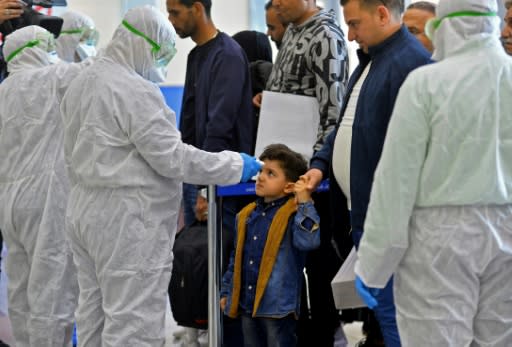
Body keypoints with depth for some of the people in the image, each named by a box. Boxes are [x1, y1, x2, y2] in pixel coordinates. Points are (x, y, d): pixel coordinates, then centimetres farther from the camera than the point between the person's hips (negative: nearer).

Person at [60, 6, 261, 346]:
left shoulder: (81, 83, 12)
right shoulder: (135, 90, -17)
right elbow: (172, 158, -18)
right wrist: (235, 165, -9)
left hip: (86, 210, 10)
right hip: (128, 220, -10)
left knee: (95, 319, 13)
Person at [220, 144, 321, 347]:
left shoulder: (293, 214, -10)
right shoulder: (247, 215, 10)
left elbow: (309, 241, -28)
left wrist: (305, 203, -26)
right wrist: (226, 291, 21)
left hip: (278, 305, -7)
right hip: (247, 304, 7)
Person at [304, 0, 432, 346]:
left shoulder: (411, 63, -18)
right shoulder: (370, 60, 16)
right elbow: (347, 125, 26)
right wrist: (320, 164, 9)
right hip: (363, 211, 10)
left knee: (391, 313, -6)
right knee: (379, 306, 16)